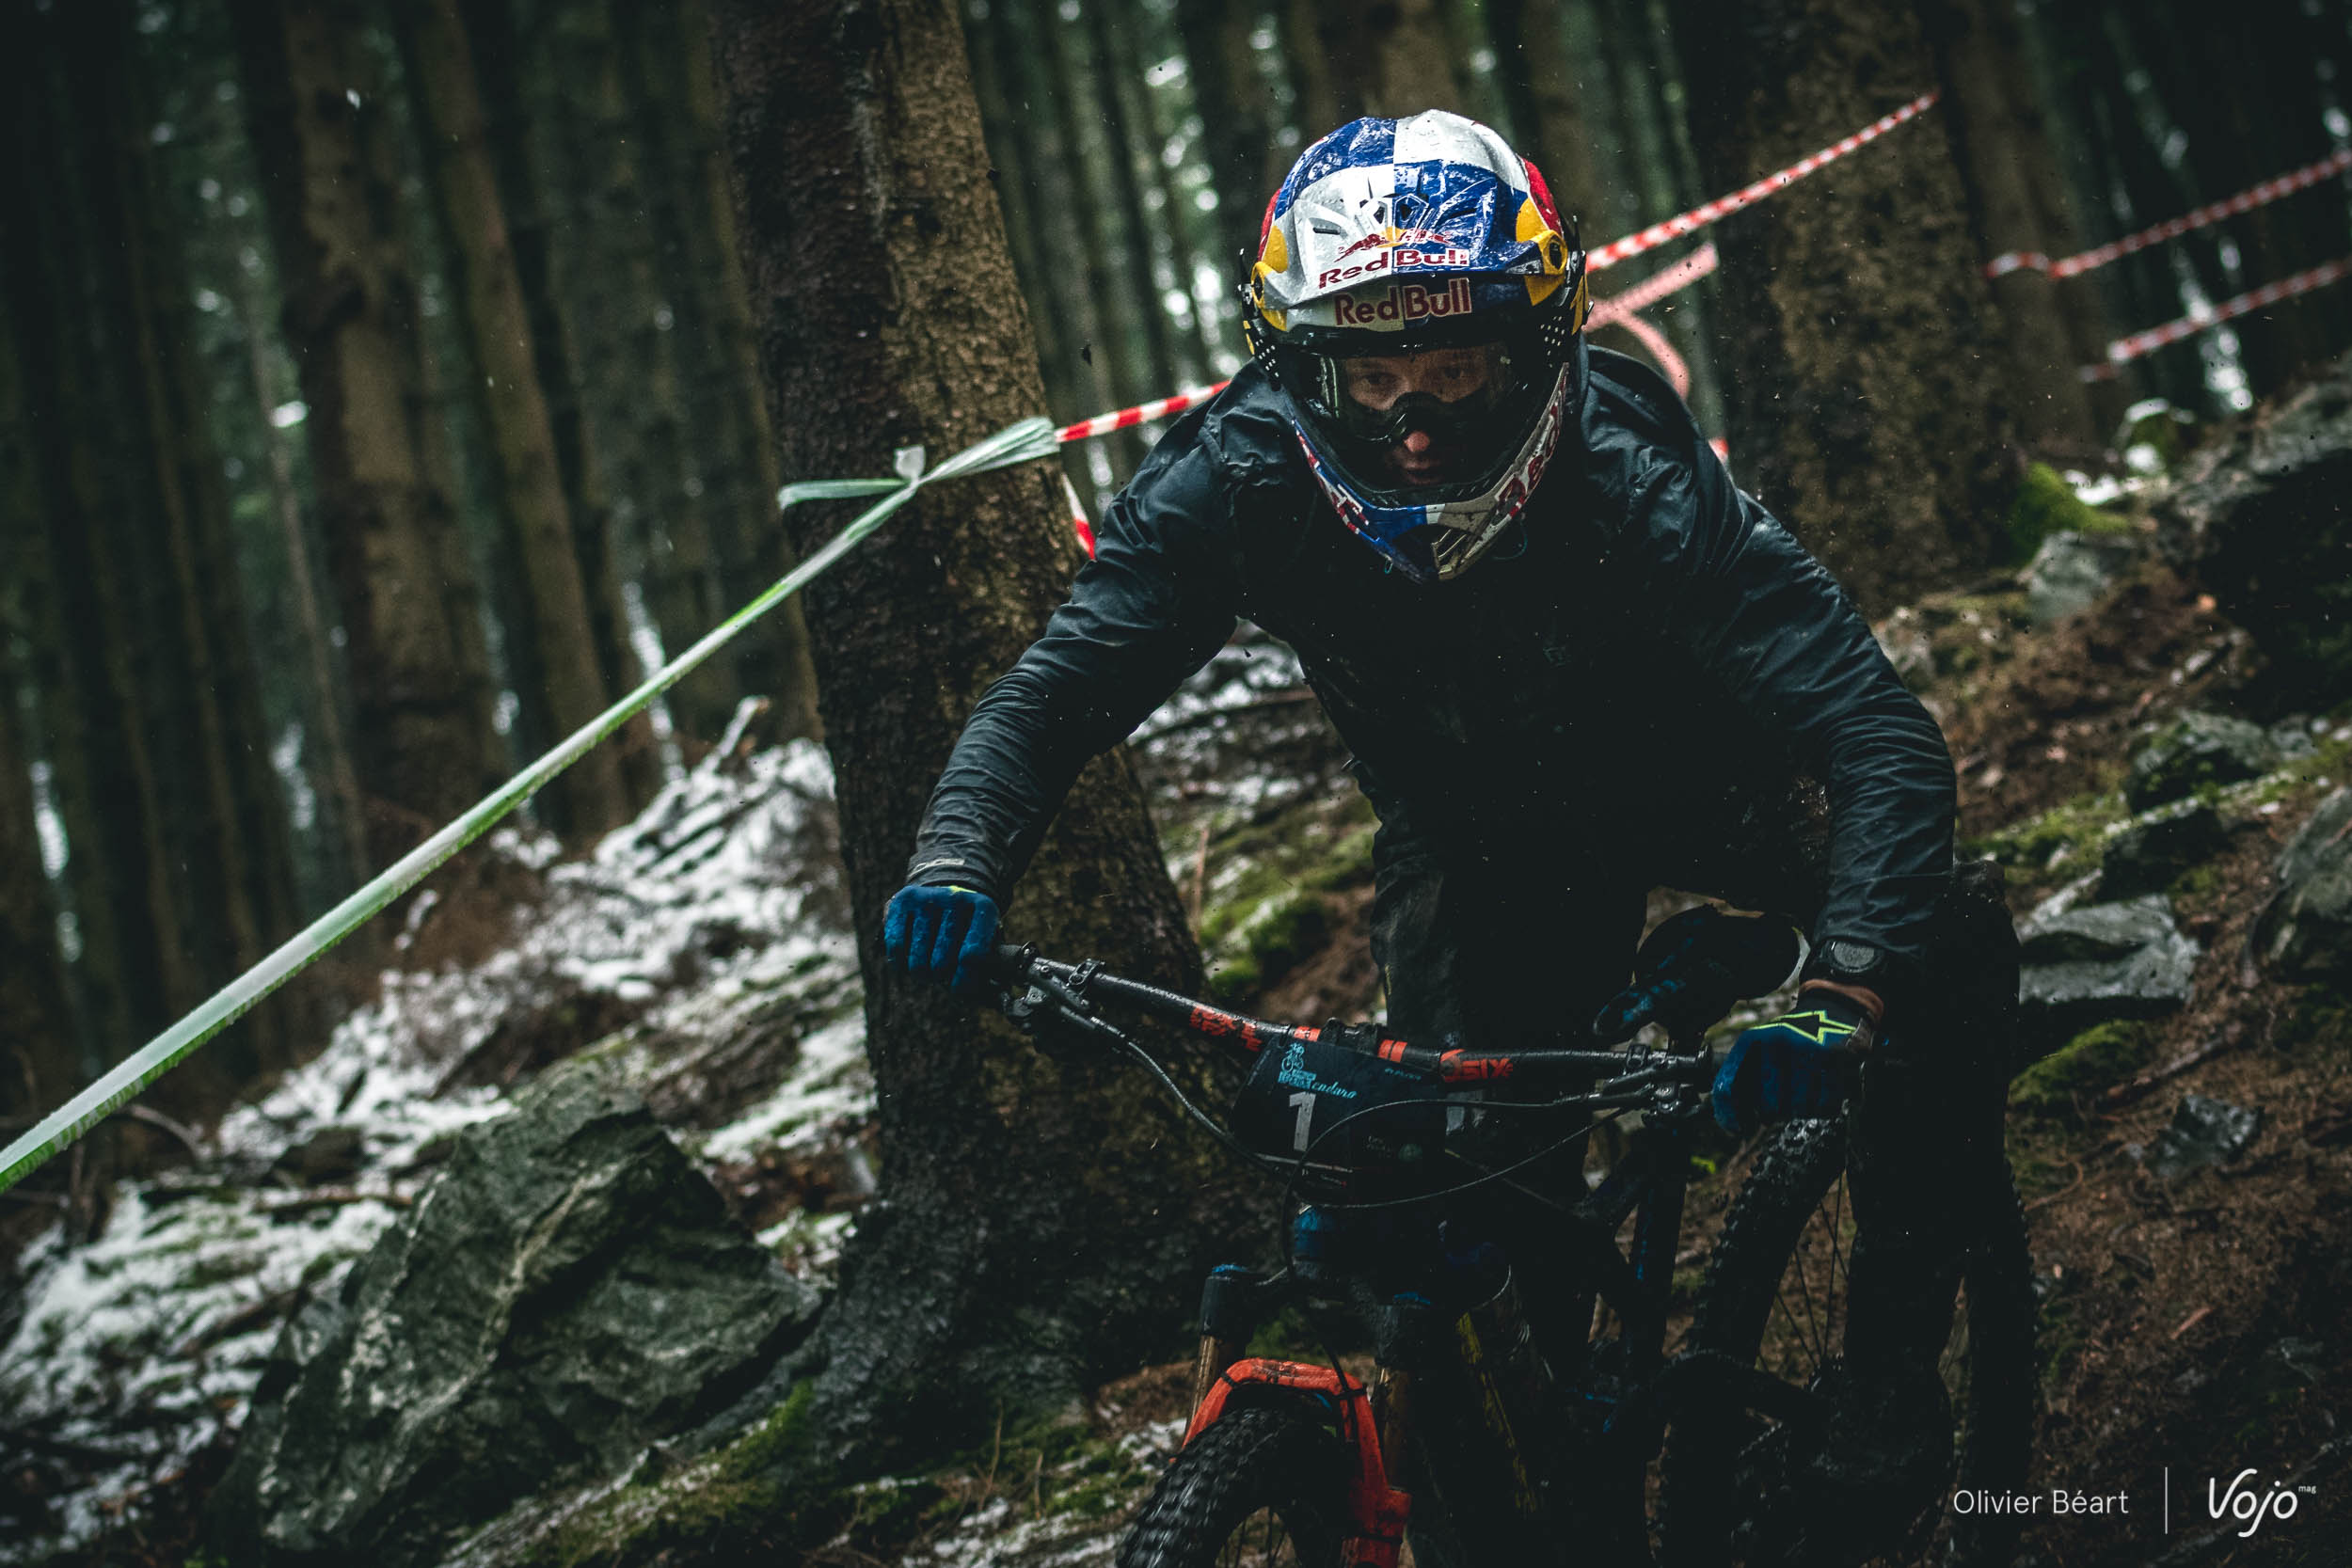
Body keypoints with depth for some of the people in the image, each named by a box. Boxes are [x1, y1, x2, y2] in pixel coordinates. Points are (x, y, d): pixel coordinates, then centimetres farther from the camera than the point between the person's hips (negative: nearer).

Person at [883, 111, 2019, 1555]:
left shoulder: (1632, 479, -36)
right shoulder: (1245, 480, -28)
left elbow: (1881, 733, -42)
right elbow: (1057, 690, -23)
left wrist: (1845, 989, -59)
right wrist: (957, 863, -45)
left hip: (1684, 787, -2)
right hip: (1473, 848, 2)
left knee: (1956, 947, -24)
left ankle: (1895, 1367, -8)